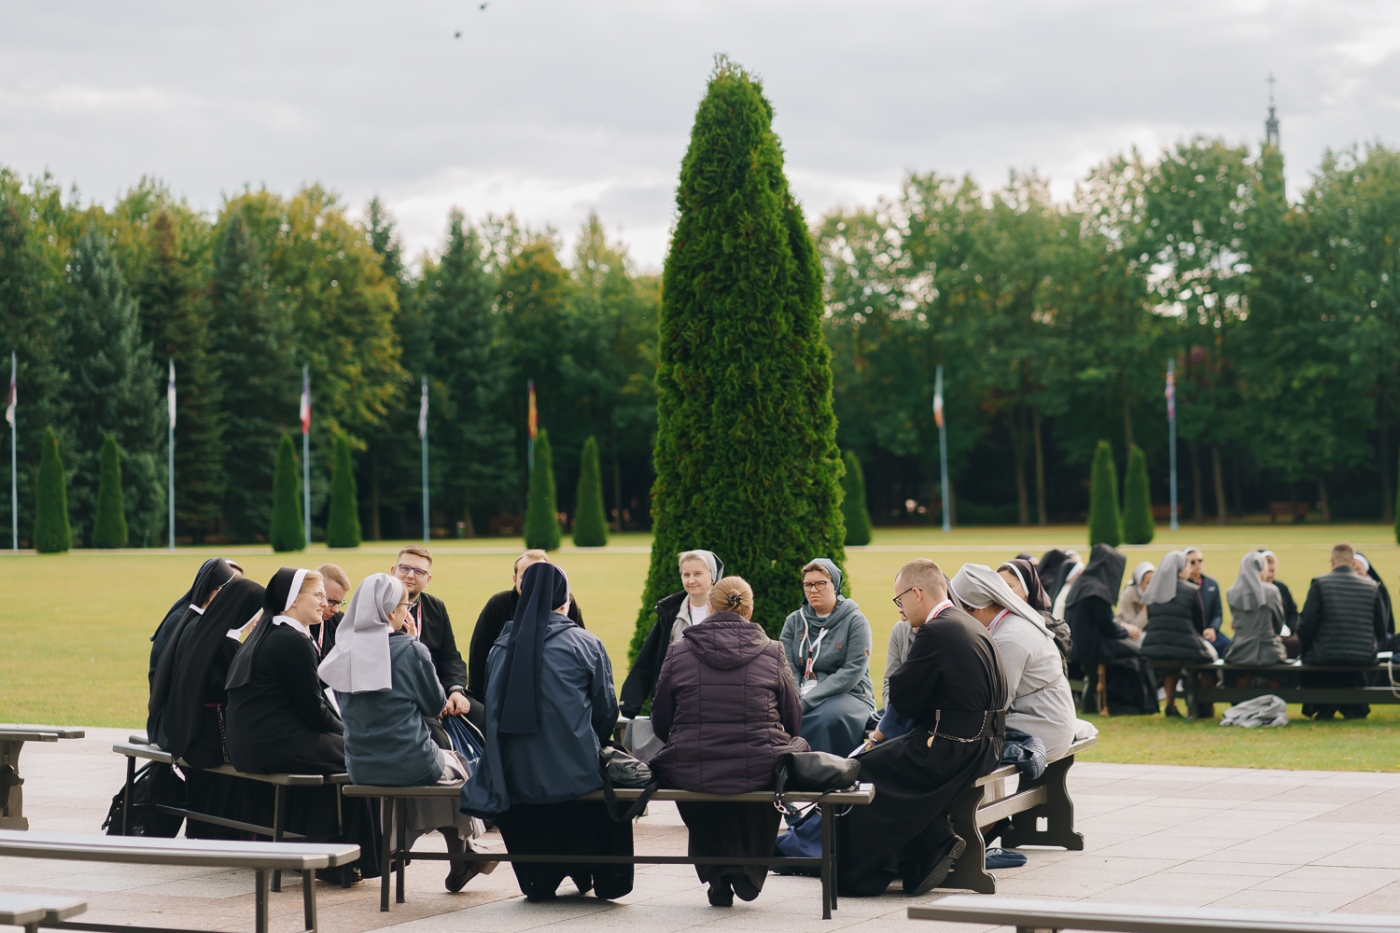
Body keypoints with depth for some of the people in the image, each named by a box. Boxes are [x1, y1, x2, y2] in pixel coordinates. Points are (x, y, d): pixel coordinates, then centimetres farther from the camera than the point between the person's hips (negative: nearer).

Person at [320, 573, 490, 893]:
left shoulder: (343, 653, 1)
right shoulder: (410, 650, -15)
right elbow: (435, 705, -2)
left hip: (360, 768, 5)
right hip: (409, 764, -5)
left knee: (439, 760, 33)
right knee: (456, 764, 27)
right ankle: (462, 860, 33)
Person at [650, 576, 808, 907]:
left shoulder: (679, 653, 2)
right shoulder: (772, 653, 2)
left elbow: (660, 723, 8)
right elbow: (794, 719, 8)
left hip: (691, 775, 1)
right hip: (759, 774, 0)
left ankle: (718, 876, 33)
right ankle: (750, 875, 37)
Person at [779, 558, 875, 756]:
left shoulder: (855, 621, -1)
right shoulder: (794, 621, 11)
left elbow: (852, 672, -12)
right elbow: (788, 670, 1)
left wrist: (807, 702, -21)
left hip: (848, 696, -3)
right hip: (802, 696, 3)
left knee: (829, 717, -37)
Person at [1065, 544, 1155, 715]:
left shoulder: (1082, 584, 9)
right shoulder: (1096, 591, -20)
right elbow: (1108, 628, -15)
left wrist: (1123, 629, 14)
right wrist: (1127, 631, 3)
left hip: (1080, 645, 9)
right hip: (1091, 648, -9)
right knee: (1136, 652, 6)